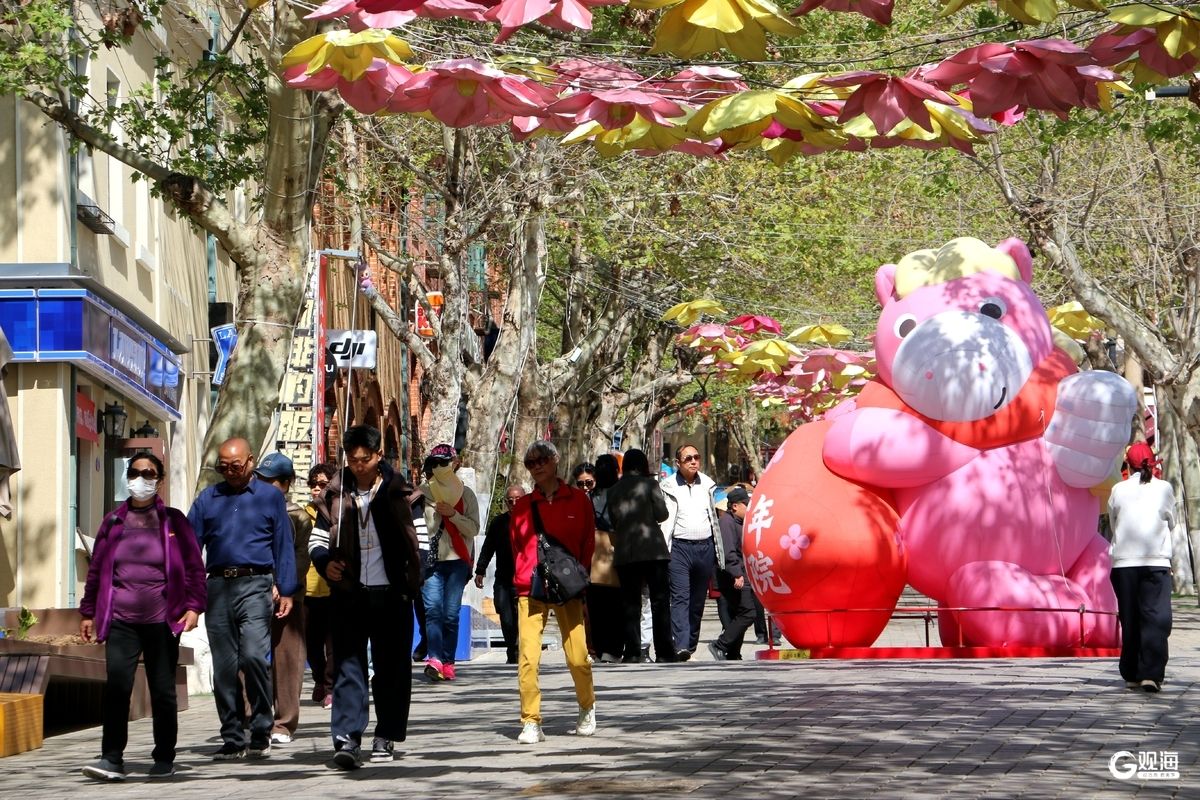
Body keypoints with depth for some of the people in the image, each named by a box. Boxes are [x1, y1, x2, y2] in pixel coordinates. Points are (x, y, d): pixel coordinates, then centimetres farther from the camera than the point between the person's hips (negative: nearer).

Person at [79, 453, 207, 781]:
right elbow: (96, 569, 16)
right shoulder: (114, 522, 11)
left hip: (162, 622, -1)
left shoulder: (172, 520, 6)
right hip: (120, 621, 1)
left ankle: (164, 760, 15)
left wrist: (194, 606, -6)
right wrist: (88, 612, 14)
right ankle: (112, 759, -11)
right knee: (116, 687, -13)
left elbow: (194, 566, 5)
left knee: (163, 692, 4)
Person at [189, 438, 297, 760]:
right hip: (218, 587, 3)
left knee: (253, 655, -18)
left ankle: (261, 732, -6)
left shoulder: (270, 497, 10)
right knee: (224, 667, 3)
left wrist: (286, 591, 0)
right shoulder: (207, 499, 16)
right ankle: (232, 739, 10)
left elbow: (283, 546, 8)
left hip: (255, 585, -3)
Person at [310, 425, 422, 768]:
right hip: (349, 594, 0)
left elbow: (418, 540, 2)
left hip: (390, 594, 0)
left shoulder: (399, 492, 1)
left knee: (392, 668, 6)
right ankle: (347, 738, -14)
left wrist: (411, 584, -8)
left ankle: (386, 737, 16)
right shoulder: (335, 494, 5)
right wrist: (325, 562, -8)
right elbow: (318, 537, 13)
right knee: (348, 665, -7)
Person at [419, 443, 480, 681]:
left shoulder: (466, 494, 10)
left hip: (457, 559, 1)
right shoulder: (423, 492, 10)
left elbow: (473, 528, 3)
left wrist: (452, 514, -12)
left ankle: (448, 662, 2)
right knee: (432, 608, -15)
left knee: (451, 613, -2)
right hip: (431, 560, -1)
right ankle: (434, 659, -24)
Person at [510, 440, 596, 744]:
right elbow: (516, 546, 12)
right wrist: (525, 576, 1)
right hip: (531, 590, 0)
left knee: (578, 657, -1)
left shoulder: (578, 499, 6)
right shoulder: (523, 505, 8)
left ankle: (587, 709, 25)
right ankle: (531, 722, -4)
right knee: (528, 657, -10)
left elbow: (588, 542, 9)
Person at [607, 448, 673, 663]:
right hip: (652, 549, -3)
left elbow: (613, 520, 11)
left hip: (624, 552, 3)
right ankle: (663, 651, -2)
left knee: (630, 603, 6)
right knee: (659, 601, 2)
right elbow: (662, 514, -4)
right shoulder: (649, 484, -2)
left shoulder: (614, 490, 8)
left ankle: (632, 651, -1)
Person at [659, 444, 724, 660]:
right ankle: (681, 646, -22)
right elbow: (664, 520, -4)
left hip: (705, 547, 4)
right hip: (680, 547, -4)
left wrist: (718, 551, 16)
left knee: (698, 600, 9)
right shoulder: (669, 487, -1)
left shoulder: (707, 484, 11)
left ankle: (691, 645, 18)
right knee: (680, 597, -13)